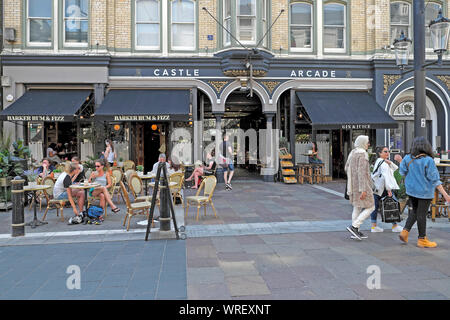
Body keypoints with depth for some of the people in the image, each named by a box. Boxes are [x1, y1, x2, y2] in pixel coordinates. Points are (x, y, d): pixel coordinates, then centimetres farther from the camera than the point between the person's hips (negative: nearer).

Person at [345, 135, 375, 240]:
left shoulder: (352, 153, 10)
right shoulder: (362, 154, -16)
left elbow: (347, 168, 17)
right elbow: (361, 172, -23)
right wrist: (363, 189, -24)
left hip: (353, 184, 9)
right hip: (362, 184, -9)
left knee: (357, 207, 14)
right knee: (370, 207, 0)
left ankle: (355, 232, 17)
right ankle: (354, 226, -7)